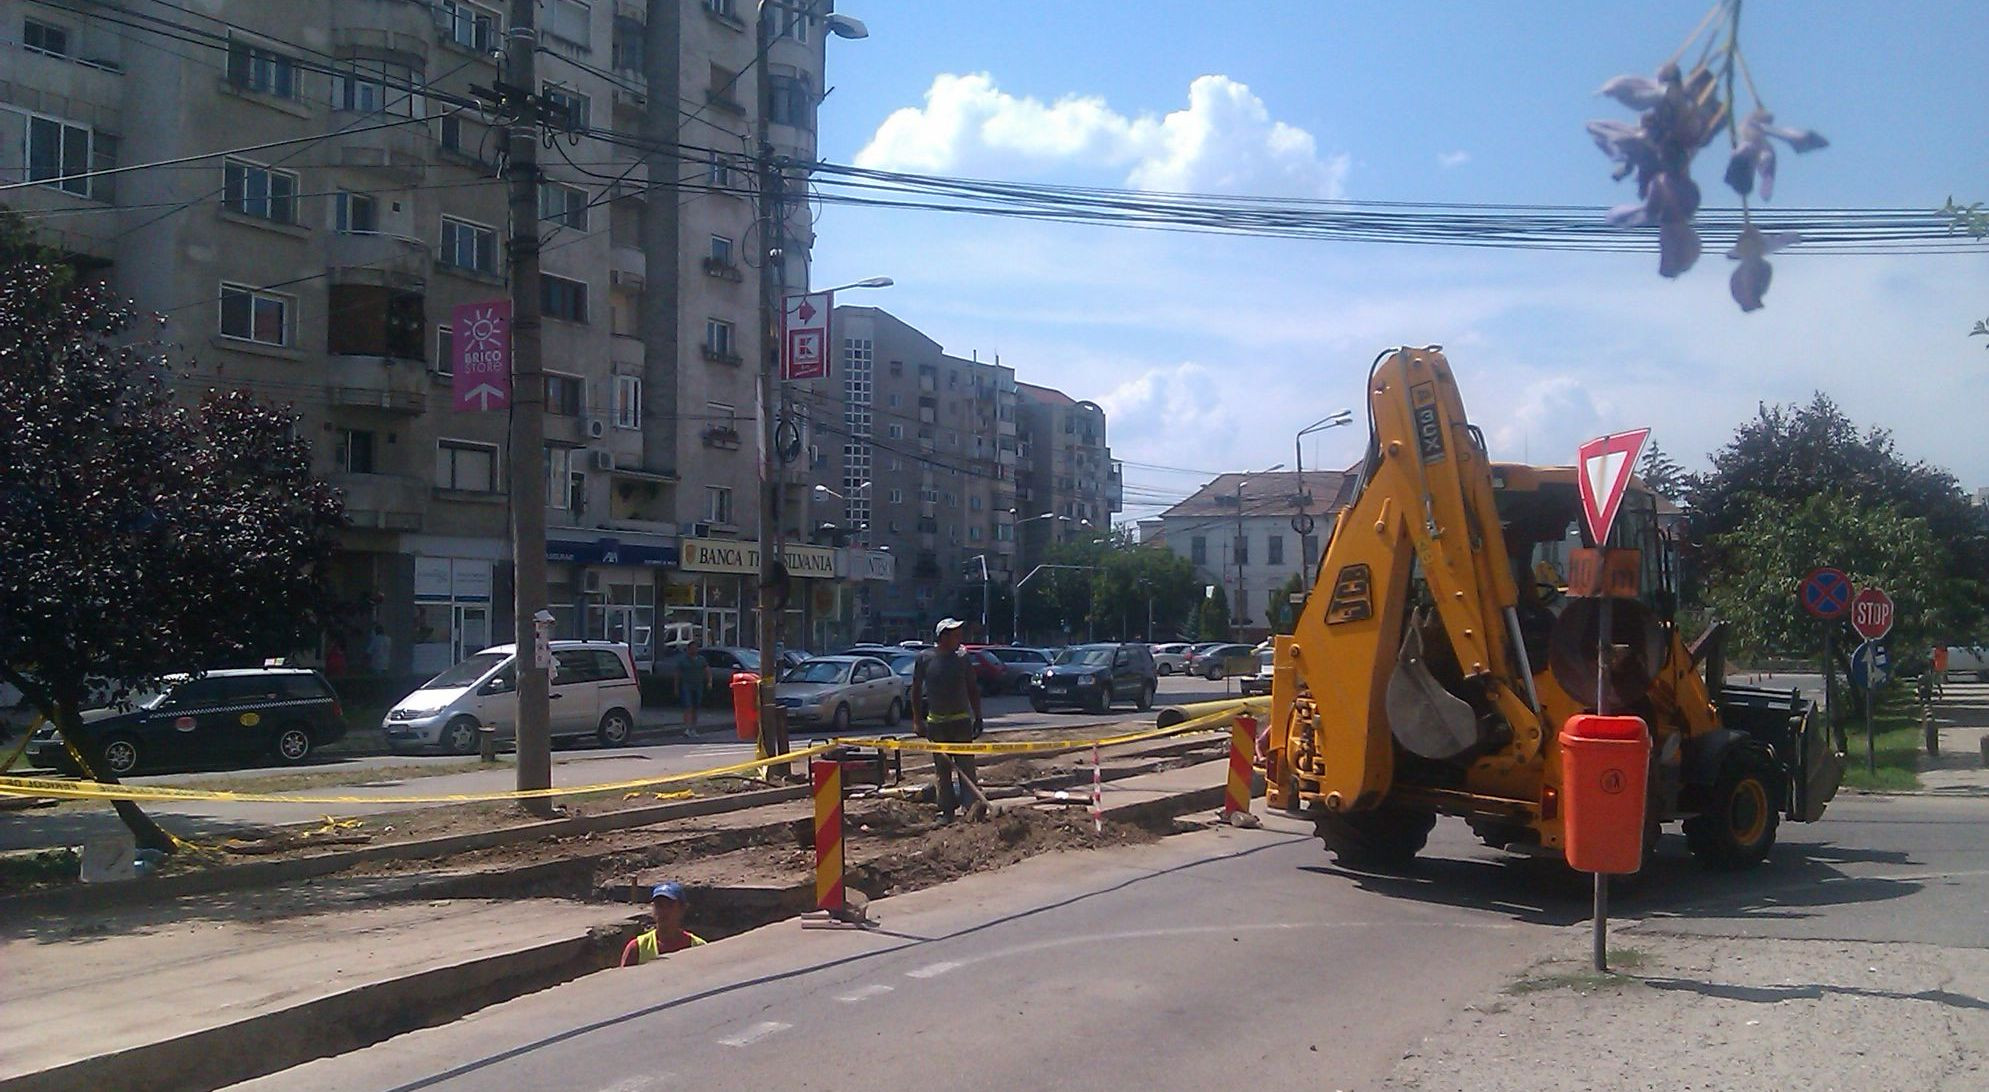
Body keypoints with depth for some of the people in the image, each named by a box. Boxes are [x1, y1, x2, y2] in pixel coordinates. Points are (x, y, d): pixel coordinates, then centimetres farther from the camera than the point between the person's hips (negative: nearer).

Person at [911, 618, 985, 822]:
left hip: (961, 720, 0)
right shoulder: (925, 658, -1)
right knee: (942, 770, 6)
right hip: (936, 722, 0)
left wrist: (978, 717, 4)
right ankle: (947, 811, 12)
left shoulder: (962, 658, 2)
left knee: (966, 767, -3)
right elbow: (916, 690, 6)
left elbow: (973, 690, 9)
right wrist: (917, 719, 2)